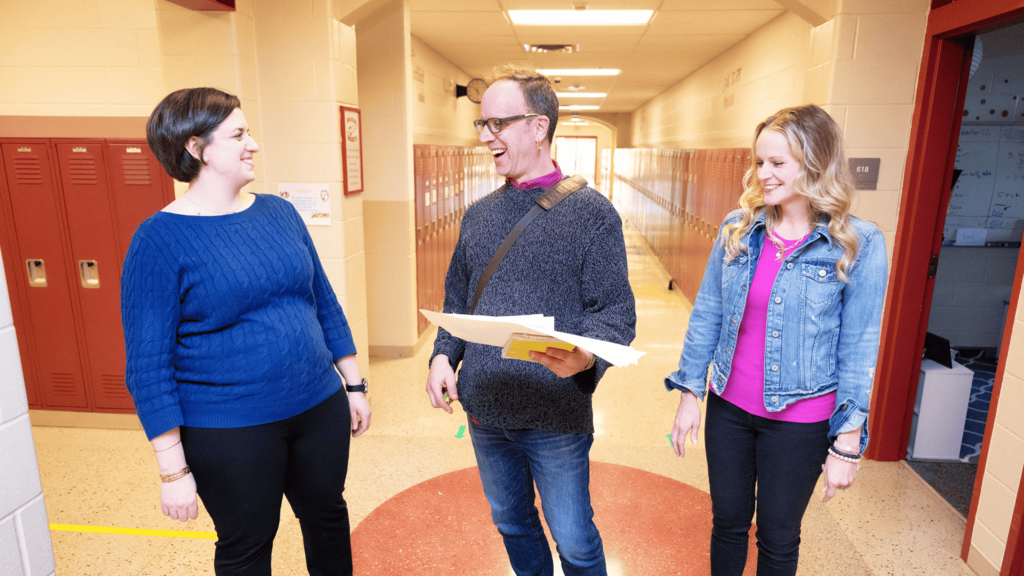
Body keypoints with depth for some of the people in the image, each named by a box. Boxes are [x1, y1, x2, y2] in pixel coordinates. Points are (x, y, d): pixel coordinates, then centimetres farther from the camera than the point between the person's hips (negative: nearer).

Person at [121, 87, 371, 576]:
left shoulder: (279, 213, 3)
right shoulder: (159, 240, -12)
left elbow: (324, 303, 9)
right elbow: (148, 366, -12)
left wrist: (354, 384, 10)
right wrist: (174, 470, -12)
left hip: (319, 407, 5)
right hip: (229, 433, -4)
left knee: (327, 515, 21)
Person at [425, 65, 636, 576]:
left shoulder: (591, 212, -9)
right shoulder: (479, 214, 7)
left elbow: (616, 313, -11)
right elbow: (457, 300, 13)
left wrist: (585, 357, -31)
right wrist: (443, 355, -4)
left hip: (556, 418, -5)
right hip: (484, 411, 5)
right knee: (512, 524, 23)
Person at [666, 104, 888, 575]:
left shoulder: (858, 246, -13)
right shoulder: (738, 229, -4)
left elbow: (858, 349, -10)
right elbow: (706, 315, 2)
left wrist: (847, 444, -8)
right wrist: (689, 393, 2)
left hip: (800, 421, -2)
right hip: (728, 407, 3)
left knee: (777, 538, 16)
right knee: (728, 520, 19)